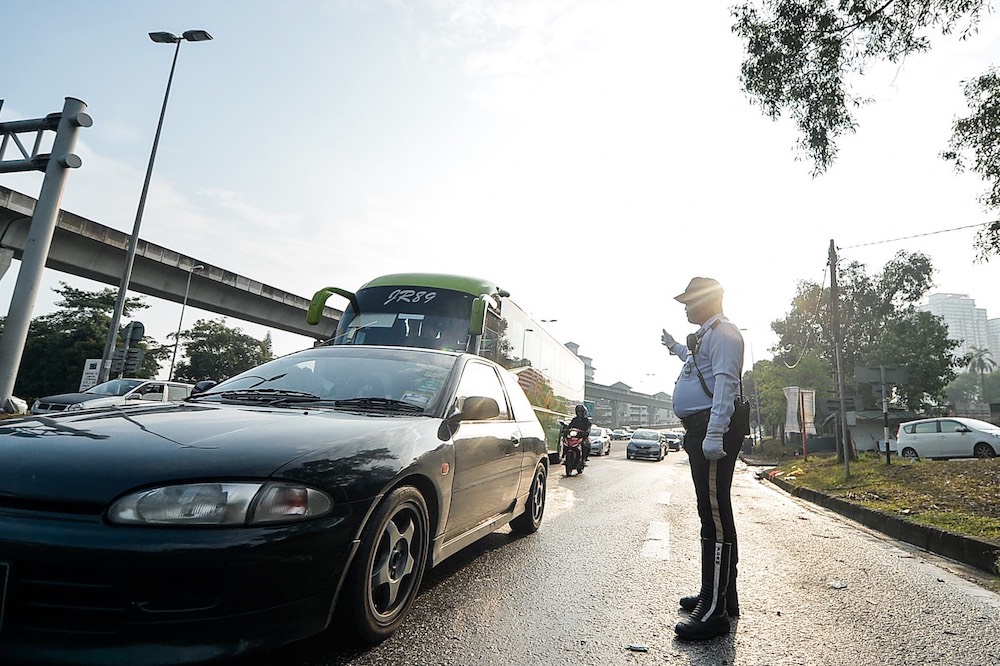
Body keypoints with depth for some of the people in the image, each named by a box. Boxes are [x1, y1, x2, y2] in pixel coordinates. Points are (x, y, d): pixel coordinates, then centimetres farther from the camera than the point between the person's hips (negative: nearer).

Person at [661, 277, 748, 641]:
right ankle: (718, 594, 27)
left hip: (713, 428, -11)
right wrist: (675, 346, 54)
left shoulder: (722, 332, -10)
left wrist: (714, 433, -30)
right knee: (714, 512, 15)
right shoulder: (706, 335, 23)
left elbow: (725, 383, -23)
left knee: (714, 514, -11)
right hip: (703, 430, 11)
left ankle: (715, 611, -7)